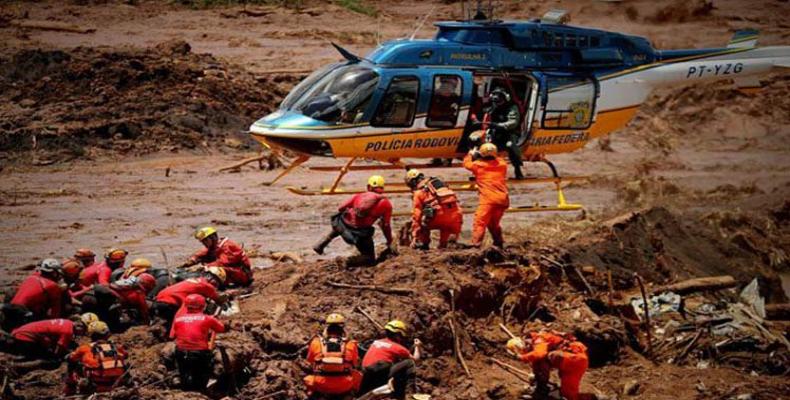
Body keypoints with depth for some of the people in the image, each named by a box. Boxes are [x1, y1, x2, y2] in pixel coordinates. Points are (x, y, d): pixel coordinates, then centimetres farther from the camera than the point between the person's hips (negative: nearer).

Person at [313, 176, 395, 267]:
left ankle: (321, 244, 29)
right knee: (370, 259, 12)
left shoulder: (359, 196, 11)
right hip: (360, 233, -4)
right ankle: (347, 262, -11)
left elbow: (341, 208, 11)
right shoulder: (386, 204, 5)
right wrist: (390, 242, 18)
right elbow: (386, 226, 5)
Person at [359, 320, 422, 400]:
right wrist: (417, 347, 33)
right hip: (382, 375, -6)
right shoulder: (397, 347, 3)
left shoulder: (376, 342, 19)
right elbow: (415, 358, 15)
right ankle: (409, 391, -7)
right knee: (410, 363, -1)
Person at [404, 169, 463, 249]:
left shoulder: (418, 192, 11)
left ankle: (424, 244, 14)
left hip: (439, 216, -4)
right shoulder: (438, 182, 27)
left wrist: (414, 237, 10)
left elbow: (416, 215, 7)